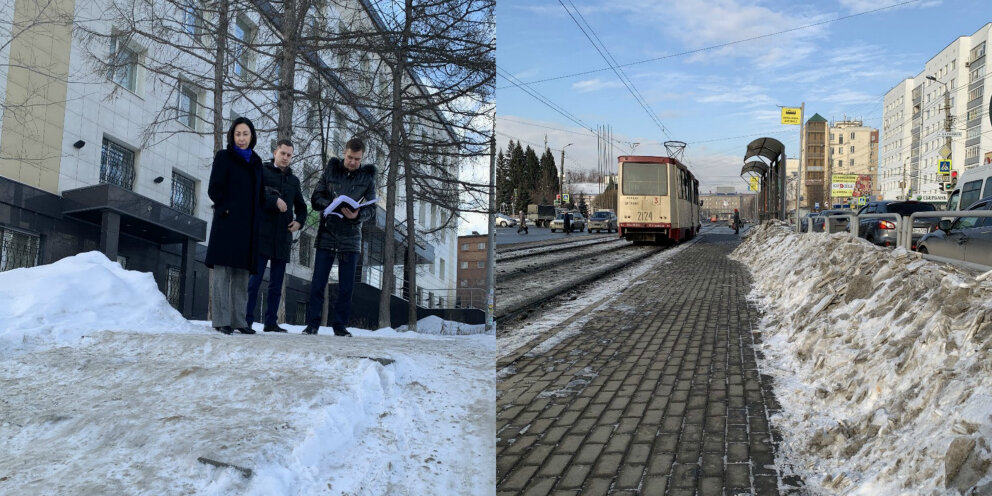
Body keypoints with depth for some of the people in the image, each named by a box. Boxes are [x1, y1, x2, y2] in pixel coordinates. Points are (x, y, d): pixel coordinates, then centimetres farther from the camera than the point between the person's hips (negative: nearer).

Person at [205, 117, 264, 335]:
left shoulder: (256, 162, 18)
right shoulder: (224, 157, 4)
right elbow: (214, 189, -4)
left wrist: (258, 219, 8)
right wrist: (226, 209, -16)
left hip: (248, 226, 5)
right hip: (227, 223, -5)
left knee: (242, 274, 6)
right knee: (223, 272, -6)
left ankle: (238, 320, 9)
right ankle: (222, 320, -5)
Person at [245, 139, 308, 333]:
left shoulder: (294, 180, 19)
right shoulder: (261, 171, 5)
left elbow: (301, 206, 27)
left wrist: (299, 221, 8)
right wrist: (275, 201, -17)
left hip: (283, 238, 5)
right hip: (262, 234, -5)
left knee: (276, 284, 6)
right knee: (254, 280, -7)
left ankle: (271, 322, 10)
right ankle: (247, 320, -4)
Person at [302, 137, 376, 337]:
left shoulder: (368, 177, 4)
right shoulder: (331, 170, 5)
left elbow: (372, 210, -1)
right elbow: (315, 199, 2)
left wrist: (358, 215, -23)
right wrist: (332, 203, -18)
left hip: (351, 238, 0)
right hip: (327, 235, 0)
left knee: (346, 287, 3)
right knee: (317, 283, -1)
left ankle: (340, 325, 13)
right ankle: (312, 324, 7)